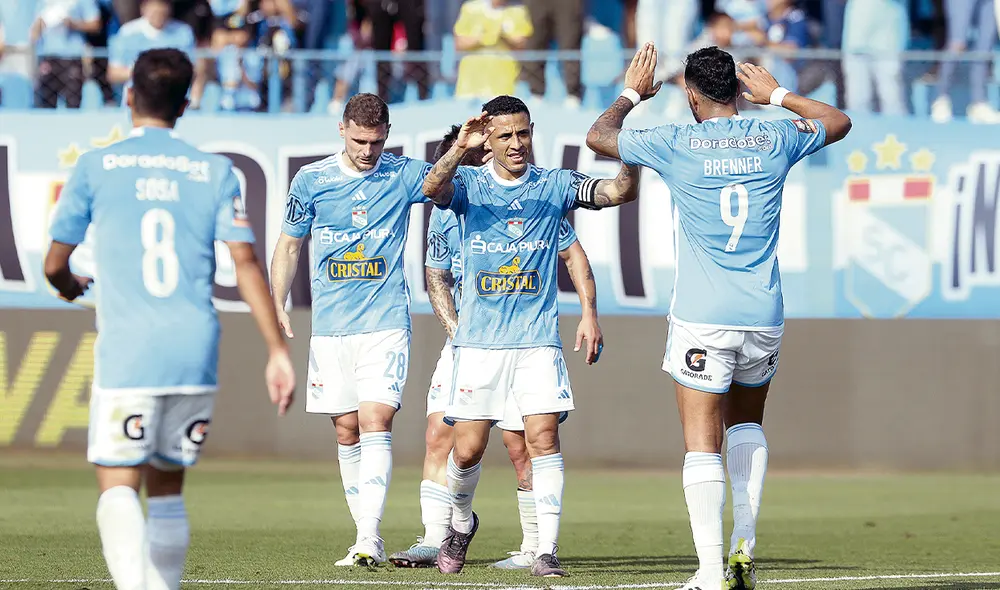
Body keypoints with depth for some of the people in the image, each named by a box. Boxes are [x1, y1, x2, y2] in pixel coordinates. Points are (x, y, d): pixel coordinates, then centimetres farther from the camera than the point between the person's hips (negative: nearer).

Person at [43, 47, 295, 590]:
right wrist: (277, 351, 1)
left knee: (119, 487, -7)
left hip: (126, 352, -3)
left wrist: (68, 284, 32)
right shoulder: (215, 171, 7)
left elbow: (55, 264, 8)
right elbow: (245, 263, 0)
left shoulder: (95, 166, 3)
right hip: (196, 352, 3)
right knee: (167, 486, 17)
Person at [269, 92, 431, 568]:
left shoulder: (403, 176, 1)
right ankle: (367, 538, 15)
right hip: (330, 328, 3)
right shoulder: (311, 181, 4)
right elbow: (289, 245, 12)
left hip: (386, 324, -2)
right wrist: (277, 305, 4)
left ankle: (369, 540, -21)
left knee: (375, 423, -14)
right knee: (346, 431, 6)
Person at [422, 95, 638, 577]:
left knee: (543, 438, -13)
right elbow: (433, 187, -23)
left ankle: (547, 550, -12)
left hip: (537, 340, 0)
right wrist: (460, 148, -41)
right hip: (478, 341, 0)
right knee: (467, 450, 2)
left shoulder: (554, 186, 4)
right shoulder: (469, 184, 0)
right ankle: (461, 523, 31)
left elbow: (622, 191, -6)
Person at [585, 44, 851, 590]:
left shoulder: (677, 144, -4)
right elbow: (838, 122, 25)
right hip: (764, 317, 4)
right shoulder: (774, 139, 4)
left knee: (702, 445, -4)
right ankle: (744, 545, 13)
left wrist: (631, 94, 27)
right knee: (747, 422, 25)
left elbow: (598, 136, 12)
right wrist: (777, 94, 34)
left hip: (701, 319, -4)